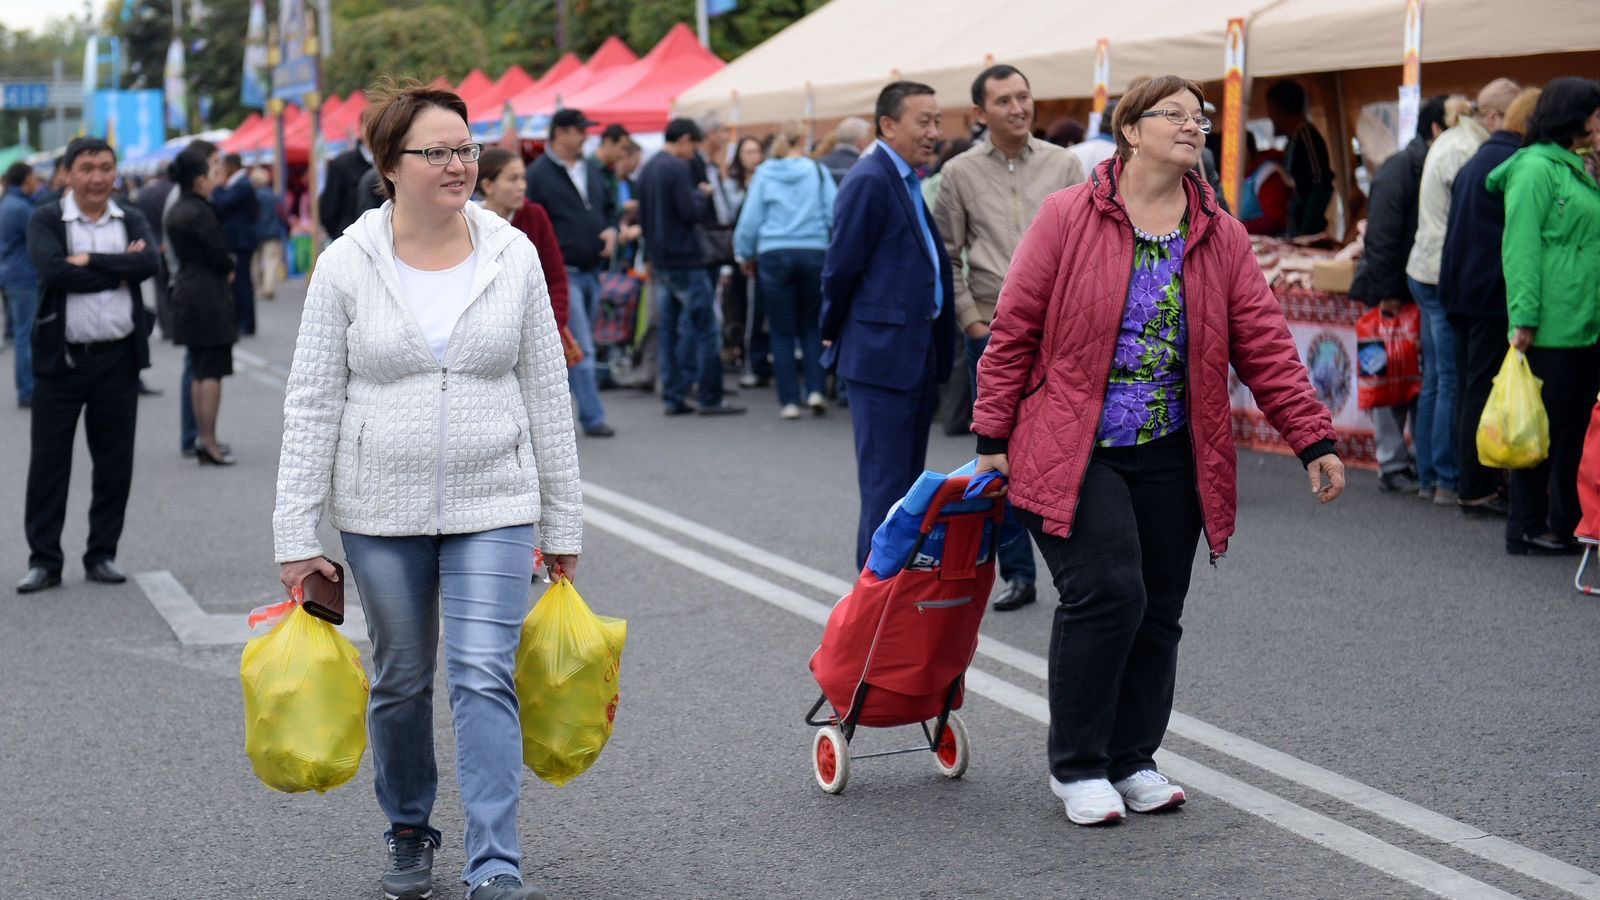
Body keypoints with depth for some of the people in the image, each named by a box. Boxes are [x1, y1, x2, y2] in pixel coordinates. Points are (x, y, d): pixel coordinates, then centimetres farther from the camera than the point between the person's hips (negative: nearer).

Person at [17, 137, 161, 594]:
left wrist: (90, 261, -16)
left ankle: (103, 554, 19)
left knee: (115, 463, 7)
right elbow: (53, 270, -17)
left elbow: (150, 263, -11)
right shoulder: (45, 220, 0)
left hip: (118, 358, 2)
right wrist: (120, 269, -13)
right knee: (48, 463, 2)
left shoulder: (132, 221, 8)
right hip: (61, 357, -2)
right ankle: (44, 560, 10)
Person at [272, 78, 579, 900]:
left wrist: (562, 524, 5)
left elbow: (547, 397, 4)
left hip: (493, 506, 0)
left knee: (484, 678, -10)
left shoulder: (513, 255, -1)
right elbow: (312, 404, -3)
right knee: (400, 684, 13)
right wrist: (297, 534, -6)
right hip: (382, 512, 0)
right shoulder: (347, 264, -5)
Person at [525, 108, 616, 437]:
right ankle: (593, 417, -6)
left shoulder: (591, 170, 14)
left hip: (592, 271, 8)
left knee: (579, 346, 14)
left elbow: (609, 208, 25)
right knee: (582, 348, -9)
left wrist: (611, 230, 3)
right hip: (563, 272, -8)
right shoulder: (539, 174, -8)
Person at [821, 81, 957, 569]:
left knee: (908, 482, 15)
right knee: (886, 484, -5)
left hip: (919, 353, 9)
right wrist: (834, 334, -3)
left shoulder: (909, 181, 15)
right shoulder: (869, 181, -15)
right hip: (883, 353, -9)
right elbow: (841, 267, -14)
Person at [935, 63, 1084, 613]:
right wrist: (969, 320, -3)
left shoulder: (1064, 165, 4)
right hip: (992, 331, 1)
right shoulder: (960, 173, 3)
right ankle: (1018, 573, 14)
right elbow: (947, 256, 5)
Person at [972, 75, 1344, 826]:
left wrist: (1313, 439, -1)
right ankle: (1076, 766, 3)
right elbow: (1014, 329, -2)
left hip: (1171, 458, 5)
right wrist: (994, 436, -3)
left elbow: (1264, 345, 6)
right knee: (1106, 593, -15)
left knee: (1158, 610, 8)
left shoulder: (1220, 236, 6)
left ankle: (1132, 760, 25)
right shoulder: (1068, 217, -5)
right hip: (1075, 452, -5)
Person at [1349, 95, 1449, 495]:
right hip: (1396, 293, -7)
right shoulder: (1400, 168, -12)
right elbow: (1382, 234, -17)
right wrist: (1386, 292, -20)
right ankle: (1393, 466, 5)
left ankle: (1423, 461, 15)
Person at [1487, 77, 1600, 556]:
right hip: (1550, 328, -9)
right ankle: (1528, 529, 5)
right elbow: (1521, 248, -16)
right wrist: (1524, 318, -21)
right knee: (1543, 428, -3)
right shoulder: (1534, 168, -10)